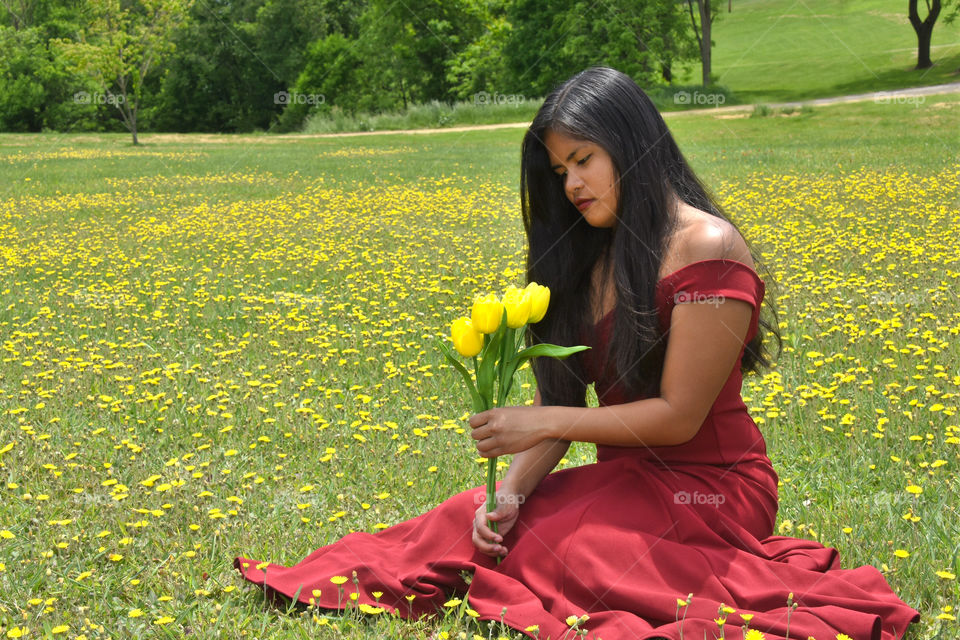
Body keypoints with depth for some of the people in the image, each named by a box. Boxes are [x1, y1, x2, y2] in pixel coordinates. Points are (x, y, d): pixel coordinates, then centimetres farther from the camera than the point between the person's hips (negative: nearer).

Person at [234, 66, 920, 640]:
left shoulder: (707, 248, -16)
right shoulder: (588, 258, 8)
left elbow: (679, 415, -17)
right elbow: (560, 394, 3)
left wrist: (543, 424, -20)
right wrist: (510, 493, -13)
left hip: (706, 487, -5)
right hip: (624, 478, 6)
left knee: (561, 554, -25)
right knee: (473, 521, -17)